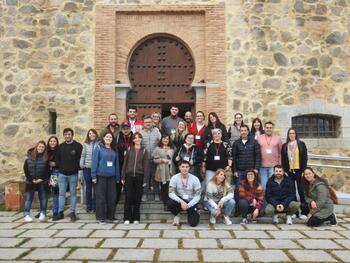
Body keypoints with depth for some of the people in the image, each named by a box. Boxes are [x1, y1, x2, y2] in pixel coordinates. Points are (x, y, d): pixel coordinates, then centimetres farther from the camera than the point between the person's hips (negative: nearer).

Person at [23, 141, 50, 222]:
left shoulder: (46, 158, -2)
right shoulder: (30, 156, 1)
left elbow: (48, 171, -2)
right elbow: (25, 169, 1)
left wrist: (43, 179, -12)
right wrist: (31, 179, -7)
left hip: (42, 182, -1)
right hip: (30, 182, 1)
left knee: (43, 198, 4)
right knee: (28, 198, 4)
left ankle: (43, 214, 13)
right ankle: (27, 215, 9)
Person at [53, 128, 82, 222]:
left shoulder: (78, 146, -2)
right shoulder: (60, 146, 10)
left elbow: (81, 159, -5)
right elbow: (57, 159, 15)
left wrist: (76, 168, -12)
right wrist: (60, 167, 2)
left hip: (73, 174, -3)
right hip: (62, 174, 4)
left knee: (73, 193, 3)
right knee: (61, 193, 7)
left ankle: (72, 212, 10)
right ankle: (60, 213, 13)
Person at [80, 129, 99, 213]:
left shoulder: (99, 144, -2)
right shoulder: (85, 144, 4)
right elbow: (82, 155, 5)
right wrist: (81, 165, -4)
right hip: (87, 168, 2)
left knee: (95, 187, 4)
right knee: (88, 188, 11)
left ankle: (95, 206, 14)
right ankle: (88, 206, 21)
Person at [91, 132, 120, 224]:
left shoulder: (114, 150, 11)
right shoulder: (99, 148, -1)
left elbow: (116, 164, 12)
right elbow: (95, 162, -5)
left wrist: (118, 177, 10)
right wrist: (94, 176, -10)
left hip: (112, 176, 4)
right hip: (101, 176, -4)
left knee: (112, 197, 6)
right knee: (101, 197, 2)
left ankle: (110, 216, 18)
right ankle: (101, 217, 10)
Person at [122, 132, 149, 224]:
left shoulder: (144, 151, 5)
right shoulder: (129, 150, 7)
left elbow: (146, 166, 2)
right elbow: (125, 163, 7)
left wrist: (145, 180, -5)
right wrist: (123, 177, 0)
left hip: (139, 176, 0)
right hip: (129, 176, 1)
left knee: (137, 198, 3)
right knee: (128, 197, -1)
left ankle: (136, 218, 11)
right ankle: (127, 218, 5)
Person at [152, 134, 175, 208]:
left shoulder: (172, 149, 10)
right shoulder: (158, 149, 2)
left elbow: (173, 159, 14)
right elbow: (154, 160, -2)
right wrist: (162, 160, -15)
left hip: (170, 171, 2)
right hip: (162, 172, -2)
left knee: (170, 188, -3)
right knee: (163, 187, 1)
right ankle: (165, 204, 13)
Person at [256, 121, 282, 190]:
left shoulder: (278, 138, 6)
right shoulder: (259, 138, 6)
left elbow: (281, 152, 6)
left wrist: (280, 165, 3)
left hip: (274, 166, -1)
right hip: (262, 166, 1)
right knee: (263, 185, 5)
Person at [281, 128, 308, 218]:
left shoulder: (301, 144, 4)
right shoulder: (284, 146, 9)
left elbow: (305, 158, 1)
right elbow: (283, 160, 8)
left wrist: (303, 170, -7)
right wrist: (285, 171, -1)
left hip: (299, 170, -2)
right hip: (289, 171, 2)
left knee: (301, 190, -1)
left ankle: (303, 212, 4)